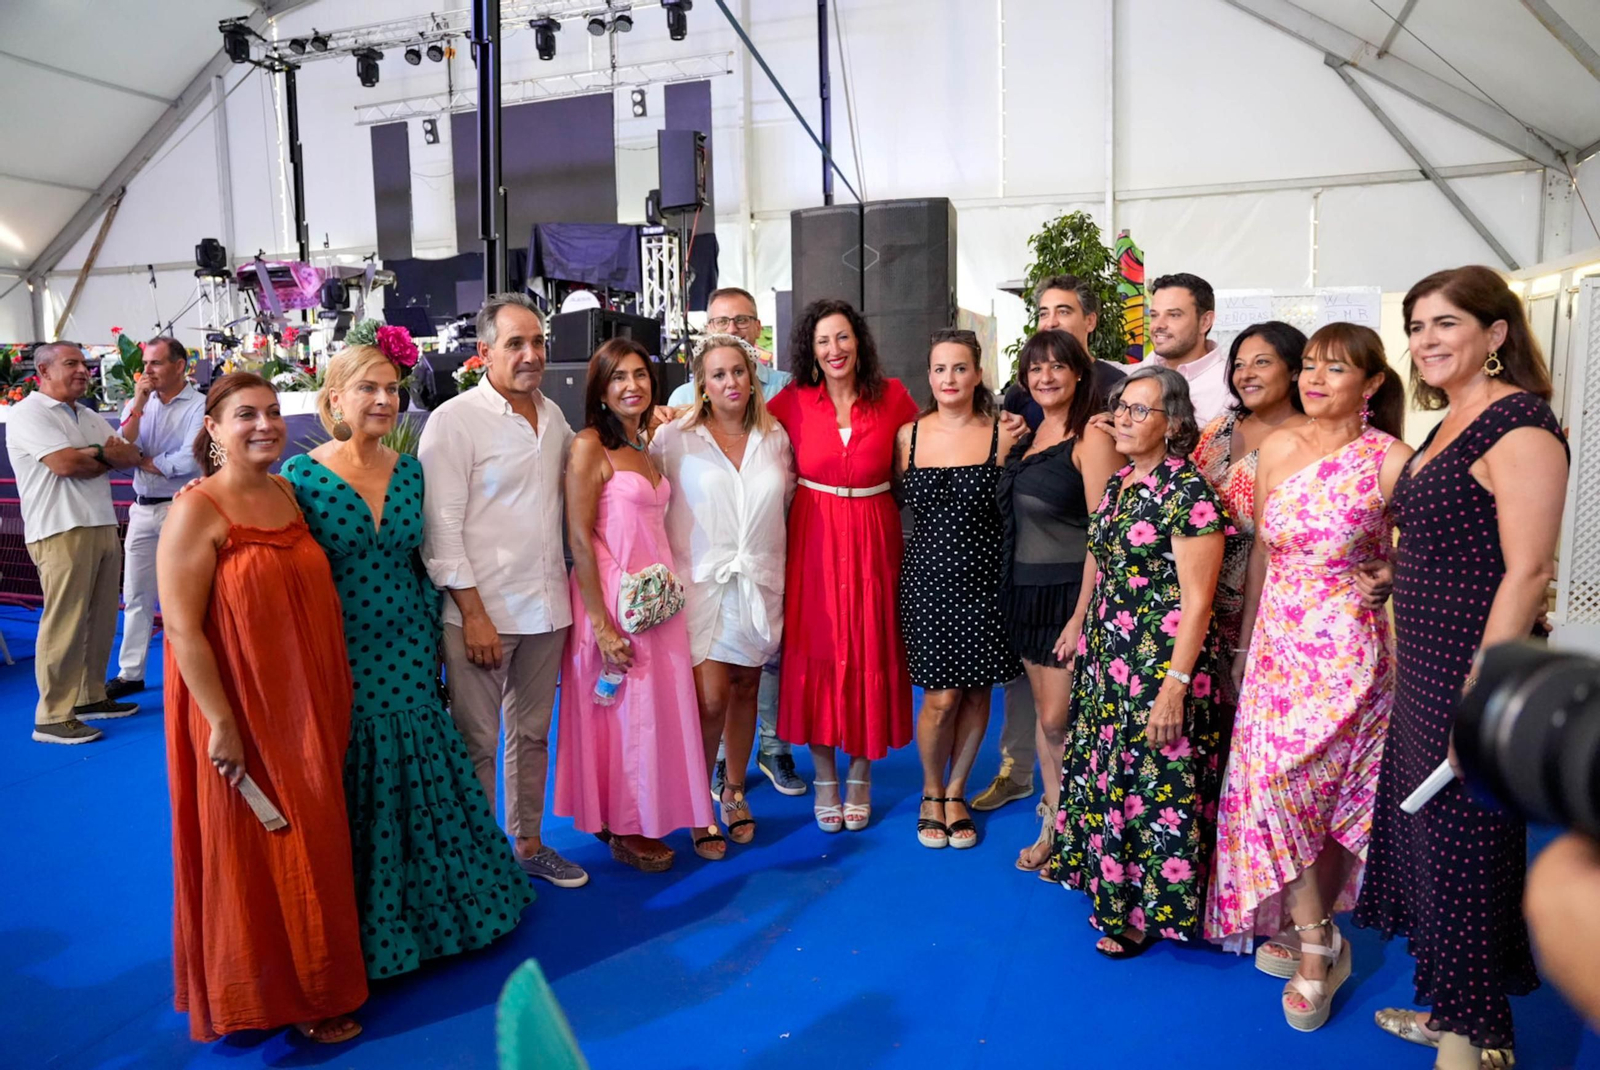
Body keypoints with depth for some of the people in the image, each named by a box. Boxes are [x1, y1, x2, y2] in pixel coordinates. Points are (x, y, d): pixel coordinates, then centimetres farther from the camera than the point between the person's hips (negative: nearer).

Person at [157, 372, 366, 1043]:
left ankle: (316, 977, 37)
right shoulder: (197, 511, -15)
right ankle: (269, 997, 28)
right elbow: (181, 628, -18)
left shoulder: (287, 494, 5)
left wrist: (333, 703, 12)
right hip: (241, 715, -7)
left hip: (309, 710, 7)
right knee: (259, 854, 8)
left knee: (315, 843, 17)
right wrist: (221, 723, -19)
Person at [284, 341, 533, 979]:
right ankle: (365, 932, 27)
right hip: (340, 663, -4)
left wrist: (431, 641, 8)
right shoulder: (301, 475, -9)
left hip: (409, 658, 4)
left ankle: (432, 911, 32)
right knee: (355, 800, 7)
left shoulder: (412, 471, 4)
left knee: (422, 787, 12)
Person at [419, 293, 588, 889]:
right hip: (481, 611, -6)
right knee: (477, 743, 4)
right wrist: (474, 614, -15)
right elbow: (441, 530, -13)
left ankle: (528, 844, 32)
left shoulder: (552, 414, 9)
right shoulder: (454, 421, -10)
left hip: (547, 605, 6)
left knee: (532, 733, 17)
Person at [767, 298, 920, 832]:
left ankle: (861, 772, 24)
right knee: (816, 654, 4)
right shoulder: (794, 402, -1)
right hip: (814, 540, 0)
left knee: (870, 654, 6)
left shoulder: (892, 397, 1)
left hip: (873, 541, 1)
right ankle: (825, 776, 21)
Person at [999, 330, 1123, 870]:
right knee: (1045, 713, 14)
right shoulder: (1030, 436, 12)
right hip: (1025, 590, 7)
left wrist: (1083, 614, -19)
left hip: (1070, 591, -7)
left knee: (1058, 720, -3)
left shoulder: (1091, 439, -12)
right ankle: (1054, 823, 28)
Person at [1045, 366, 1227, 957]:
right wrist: (1078, 625, 25)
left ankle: (1148, 911, 21)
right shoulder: (1117, 483, 8)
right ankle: (1109, 883, 38)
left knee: (1153, 784, 3)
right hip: (1105, 658, 8)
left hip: (1160, 663, -8)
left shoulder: (1188, 493, -16)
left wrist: (1176, 685, -21)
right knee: (1102, 772, 18)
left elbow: (1197, 600, -18)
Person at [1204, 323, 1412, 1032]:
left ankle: (1314, 945, 13)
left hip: (1346, 650, -5)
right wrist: (1246, 641, 14)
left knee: (1281, 783, -8)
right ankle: (1313, 937, 25)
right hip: (1276, 644, 5)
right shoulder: (1277, 448, 6)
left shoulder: (1390, 460, -9)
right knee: (1268, 784, 6)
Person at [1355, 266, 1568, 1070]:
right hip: (1424, 669, 9)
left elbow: (1527, 572, -21)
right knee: (1426, 836, 17)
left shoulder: (1519, 424, -15)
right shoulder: (1449, 424, 12)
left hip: (1474, 670, -9)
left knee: (1464, 846, 4)